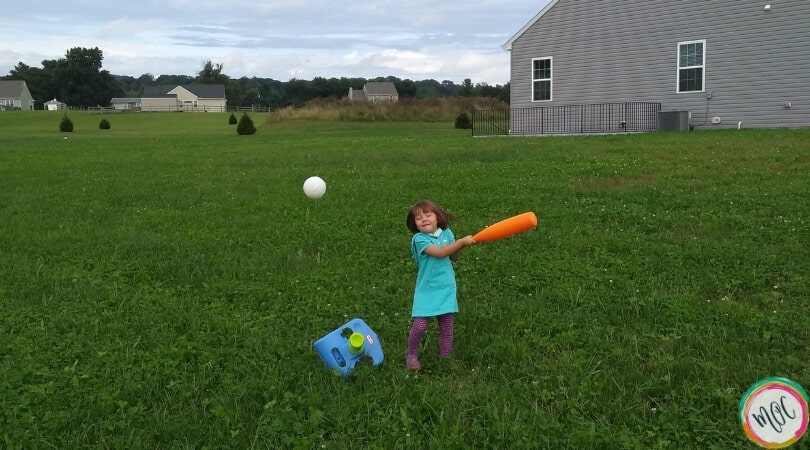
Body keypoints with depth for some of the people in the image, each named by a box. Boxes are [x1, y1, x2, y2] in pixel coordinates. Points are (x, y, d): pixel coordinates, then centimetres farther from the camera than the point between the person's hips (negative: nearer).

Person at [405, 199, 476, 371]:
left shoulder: (446, 233, 3)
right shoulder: (419, 238, -12)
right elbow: (439, 253, -23)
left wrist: (461, 247, -7)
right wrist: (461, 241, -22)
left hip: (446, 288, 4)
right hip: (427, 290, -4)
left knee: (446, 326, 7)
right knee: (420, 325, -8)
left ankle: (445, 359, 23)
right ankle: (411, 355, 16)